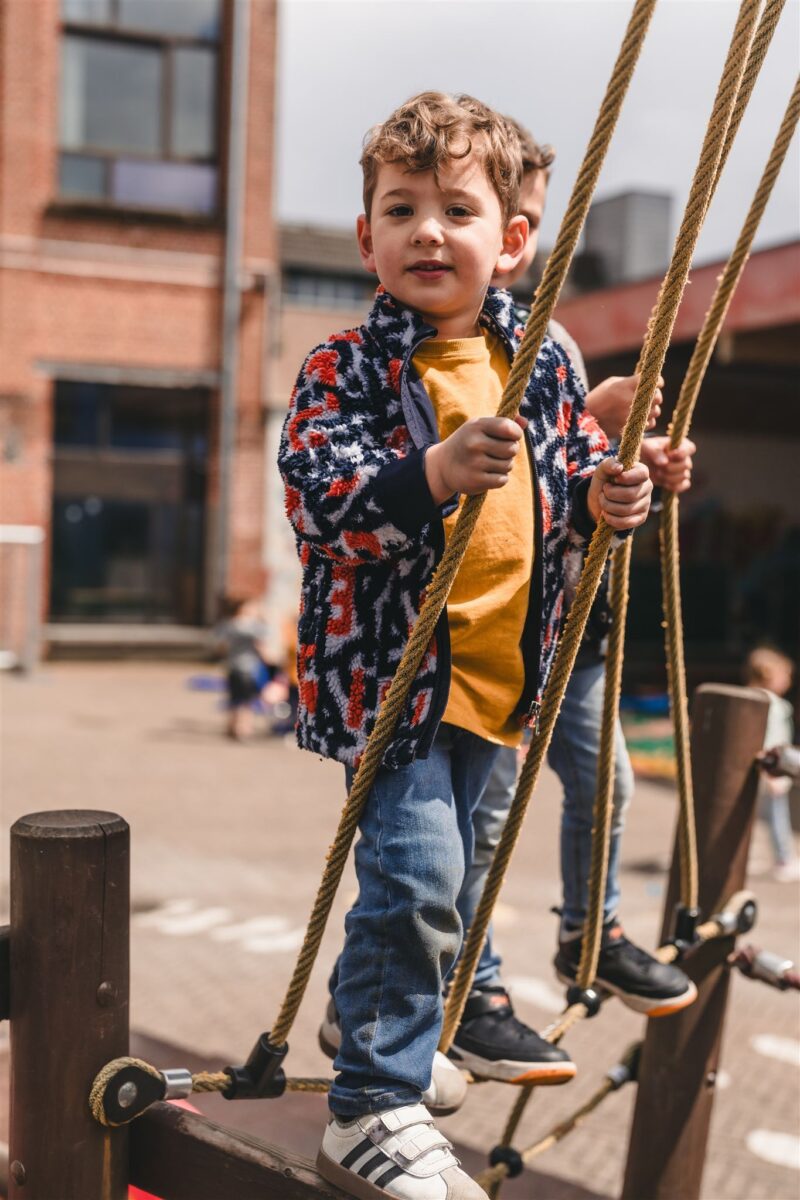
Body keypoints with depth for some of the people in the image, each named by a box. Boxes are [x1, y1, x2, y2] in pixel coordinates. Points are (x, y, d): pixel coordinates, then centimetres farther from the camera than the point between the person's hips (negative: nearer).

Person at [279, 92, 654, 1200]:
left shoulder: (544, 362, 6)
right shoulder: (345, 367, -8)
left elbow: (574, 468, 16)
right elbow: (316, 493, -20)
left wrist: (605, 495, -7)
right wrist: (436, 473, -34)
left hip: (500, 663, 6)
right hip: (388, 661, -6)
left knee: (432, 875, 18)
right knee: (418, 869, -15)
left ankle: (369, 1016, 40)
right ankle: (374, 1110, 0)